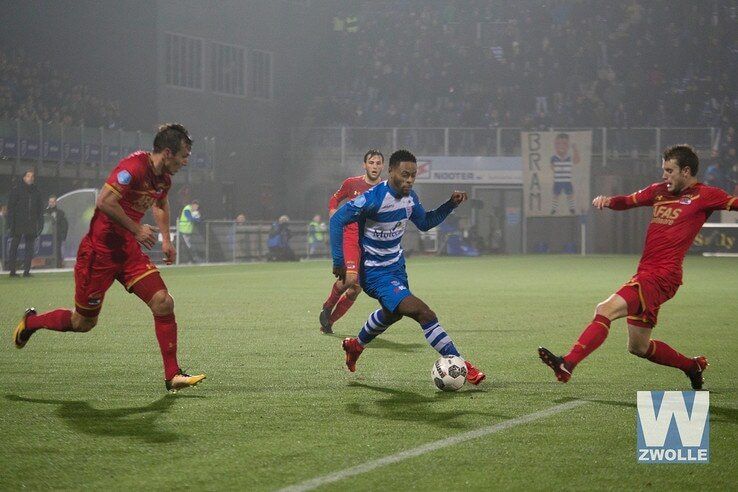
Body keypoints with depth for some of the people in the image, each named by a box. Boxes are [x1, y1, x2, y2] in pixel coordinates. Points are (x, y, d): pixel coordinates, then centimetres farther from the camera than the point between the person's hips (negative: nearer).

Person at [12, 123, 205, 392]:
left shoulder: (163, 178, 7)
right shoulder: (134, 167, -22)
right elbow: (104, 202, -31)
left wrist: (166, 239, 23)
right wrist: (137, 229, -25)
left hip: (129, 251, 8)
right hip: (100, 251, -8)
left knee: (163, 303, -9)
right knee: (84, 322, 6)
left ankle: (172, 376, -3)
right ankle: (31, 322, 34)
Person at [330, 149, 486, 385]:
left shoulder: (410, 197, -2)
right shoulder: (374, 198, -26)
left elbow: (424, 222, 15)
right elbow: (337, 220, -21)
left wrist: (450, 205, 1)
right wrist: (338, 261, -22)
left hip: (396, 265, 9)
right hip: (375, 273, -9)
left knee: (392, 312, 33)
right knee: (422, 312, -22)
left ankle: (356, 345, 59)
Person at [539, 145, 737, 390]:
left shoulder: (705, 195, -1)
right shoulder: (659, 190, 18)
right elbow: (628, 201, 26)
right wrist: (608, 200, 6)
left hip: (662, 275, -9)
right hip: (646, 273, 9)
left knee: (605, 310, -23)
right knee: (638, 347, 16)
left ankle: (566, 365, -29)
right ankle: (692, 366, 35)